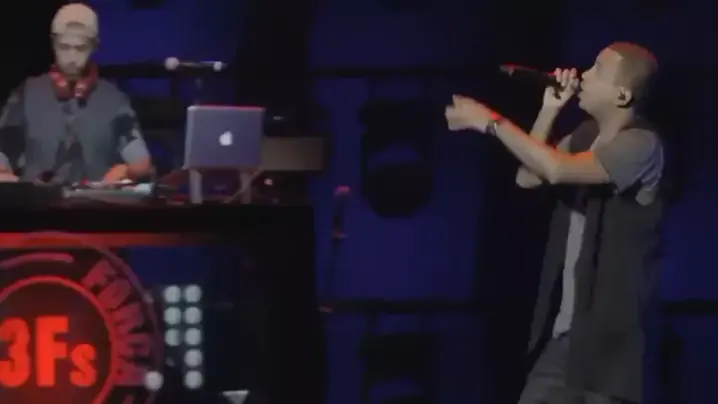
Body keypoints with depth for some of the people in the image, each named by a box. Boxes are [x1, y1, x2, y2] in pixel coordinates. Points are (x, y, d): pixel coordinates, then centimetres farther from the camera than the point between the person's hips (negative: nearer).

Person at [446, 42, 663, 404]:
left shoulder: (641, 144, -15)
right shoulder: (587, 135, 12)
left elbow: (558, 169, -27)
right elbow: (527, 178, 10)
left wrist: (490, 121, -22)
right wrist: (550, 110, 2)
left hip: (609, 332, -8)